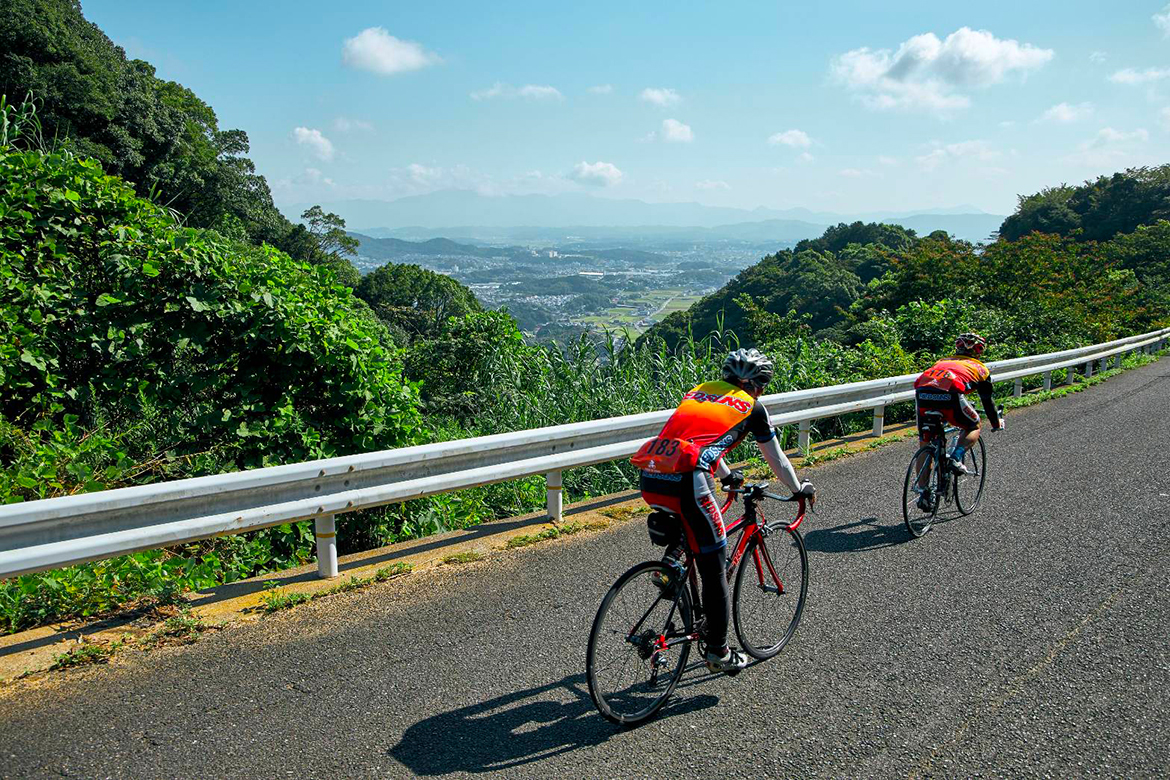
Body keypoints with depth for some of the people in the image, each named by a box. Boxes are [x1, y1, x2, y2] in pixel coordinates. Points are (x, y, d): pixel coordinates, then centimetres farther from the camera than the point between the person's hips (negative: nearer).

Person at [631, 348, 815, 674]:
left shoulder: (699, 391, 28)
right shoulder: (751, 407, 14)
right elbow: (776, 460, 24)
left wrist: (727, 475, 58)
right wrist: (799, 488, 42)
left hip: (650, 479, 6)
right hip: (686, 484, -6)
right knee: (714, 569, 9)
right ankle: (718, 652, 18)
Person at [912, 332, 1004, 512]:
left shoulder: (942, 361, 40)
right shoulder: (980, 368, 31)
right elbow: (987, 401, 38)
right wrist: (996, 423, 55)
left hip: (922, 393, 4)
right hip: (949, 395, -3)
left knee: (925, 446, 16)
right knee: (974, 427, 25)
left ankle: (923, 493, 11)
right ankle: (956, 459, 2)